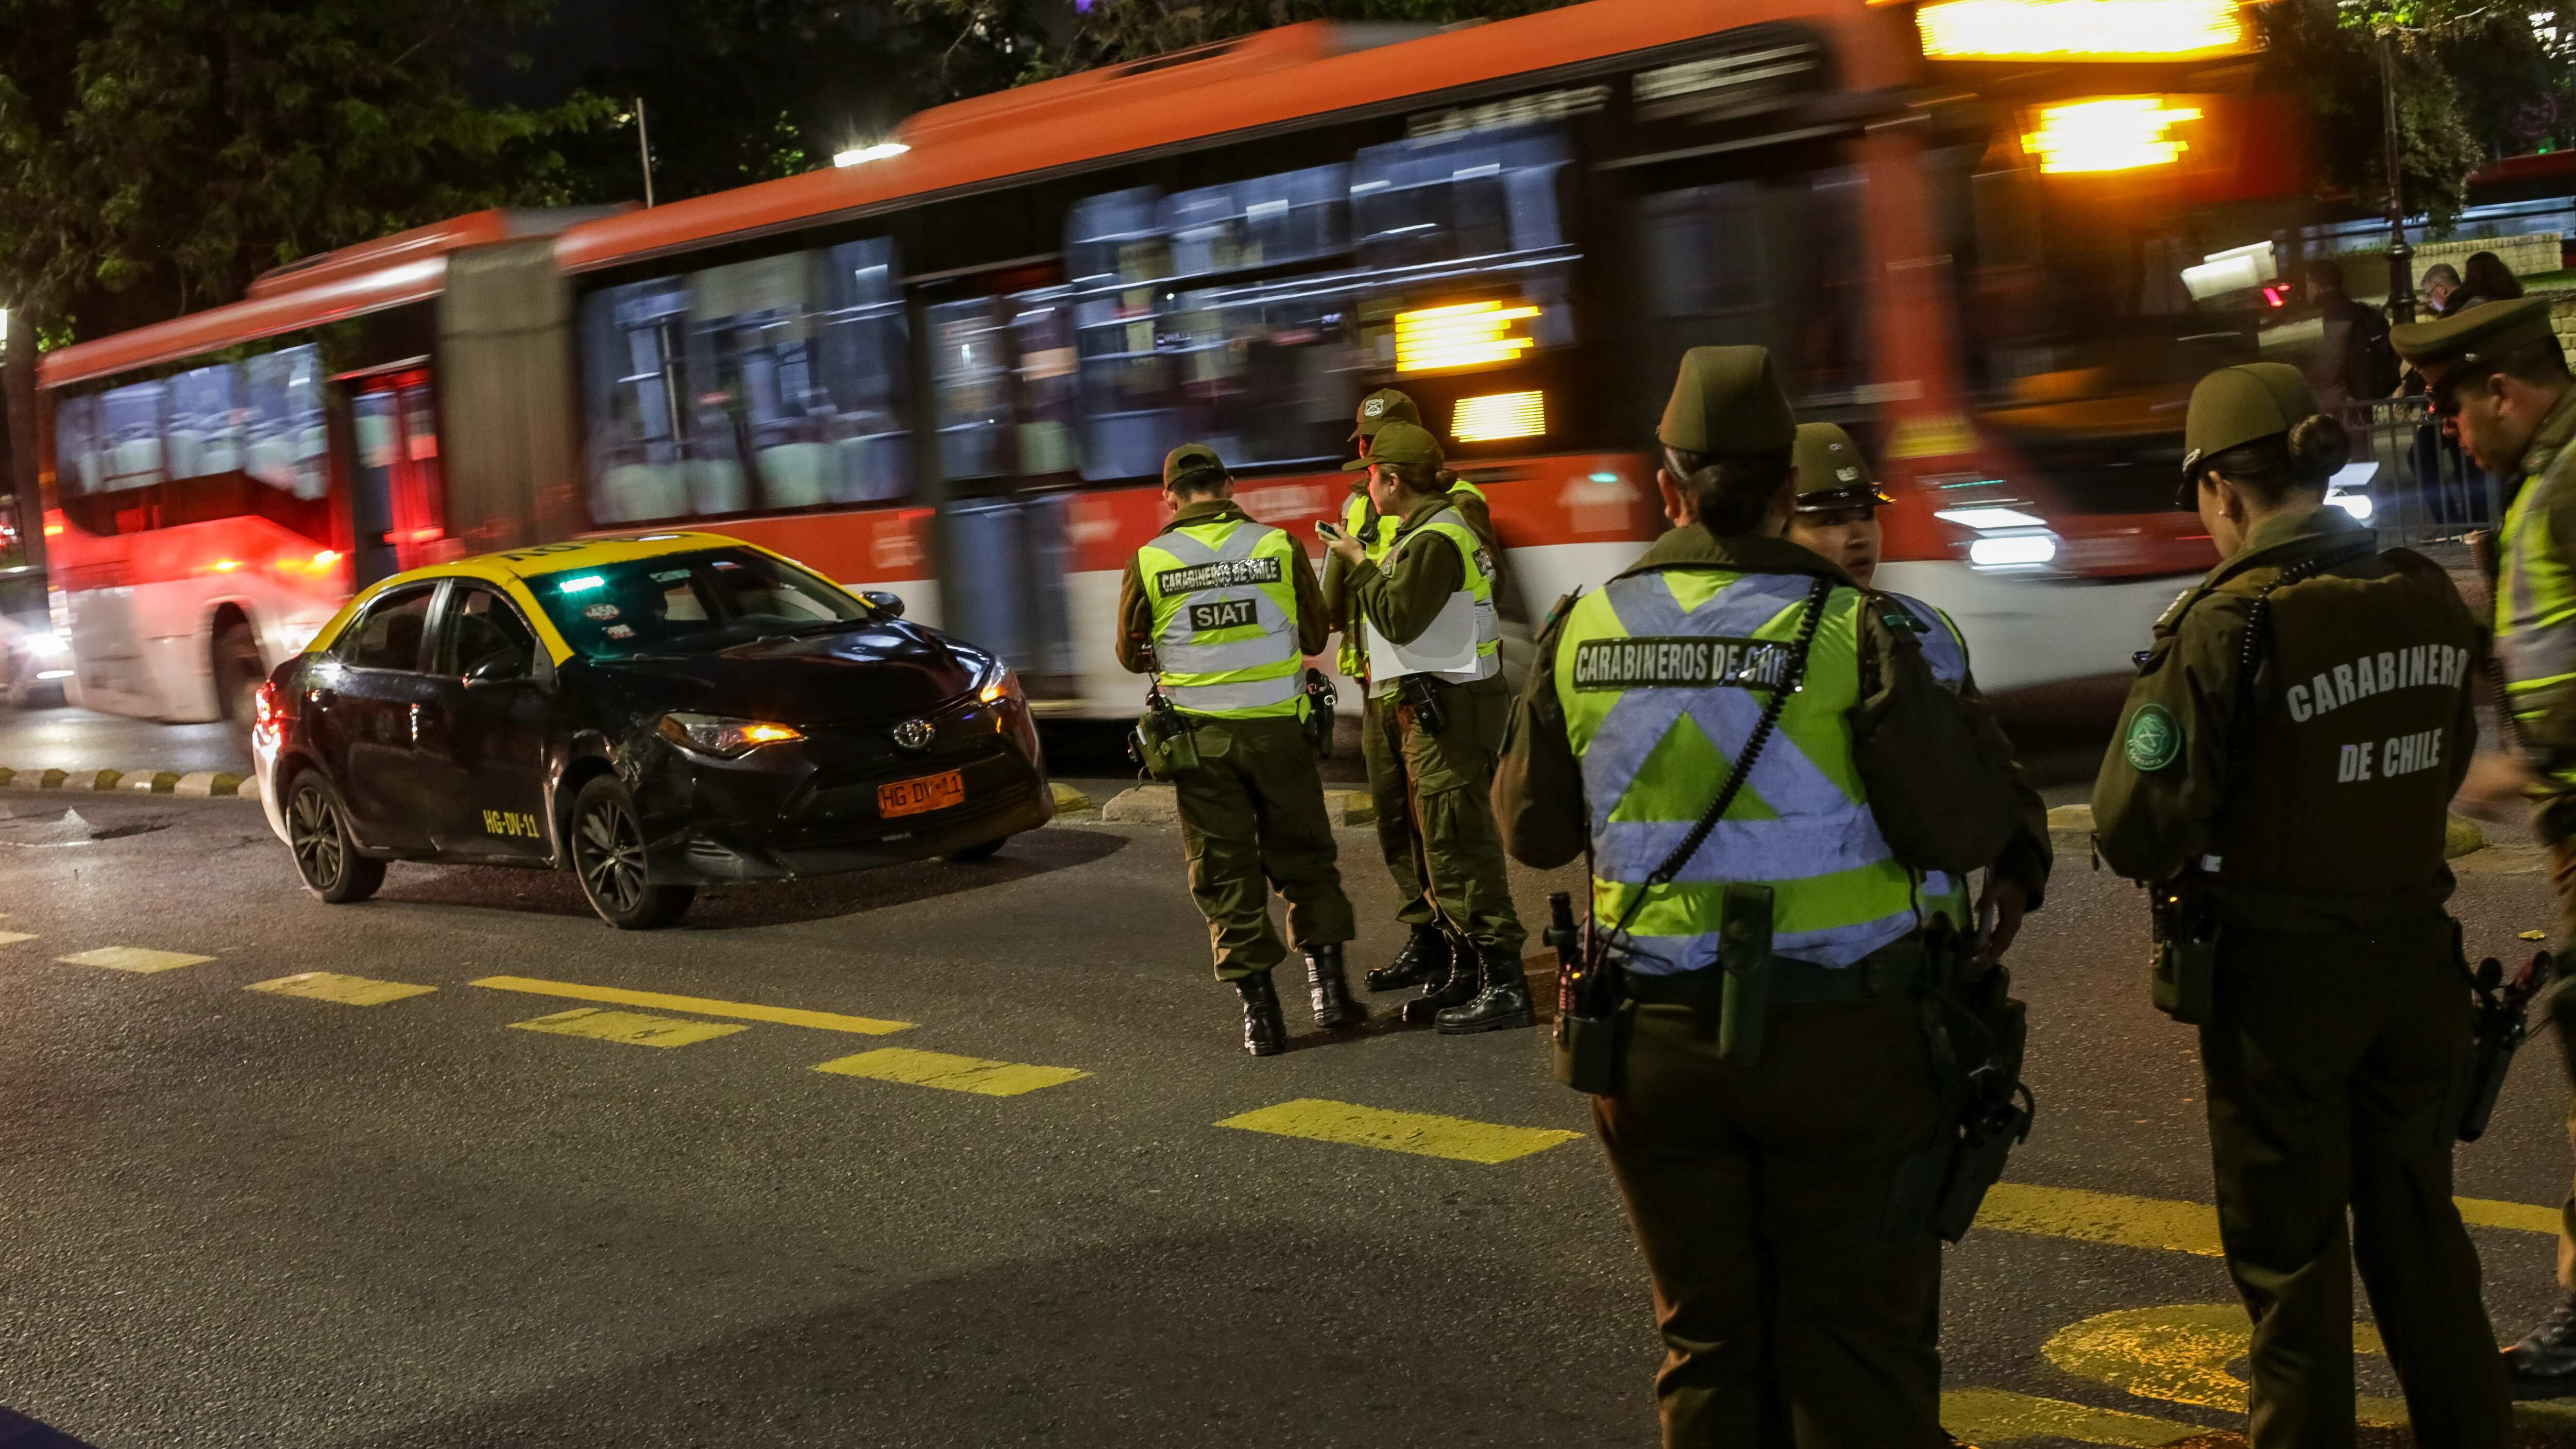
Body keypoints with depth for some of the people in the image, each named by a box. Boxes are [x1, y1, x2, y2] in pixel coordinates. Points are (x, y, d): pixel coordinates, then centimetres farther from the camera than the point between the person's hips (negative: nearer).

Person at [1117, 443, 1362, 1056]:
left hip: (1201, 734, 0)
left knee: (1225, 873, 7)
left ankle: (1259, 1010, 7)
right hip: (1277, 727, 0)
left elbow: (1132, 654, 7)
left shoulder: (1149, 562, -5)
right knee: (1303, 857, 16)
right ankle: (1328, 981, 14)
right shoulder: (1279, 546, -4)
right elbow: (1314, 636, 7)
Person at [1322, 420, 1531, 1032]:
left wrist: (1359, 563, -8)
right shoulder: (1434, 530, 17)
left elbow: (1398, 618, -20)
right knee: (1438, 847, 15)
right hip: (1432, 706, 11)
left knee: (1458, 846, -11)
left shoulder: (1435, 540, -16)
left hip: (1450, 709, -11)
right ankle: (1464, 971, 23)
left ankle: (1503, 985, -9)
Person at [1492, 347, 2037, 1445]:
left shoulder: (1584, 633, -1)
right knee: (1857, 1342, 7)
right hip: (1844, 1037, -3)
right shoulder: (1851, 629, -12)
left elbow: (1532, 831, 8)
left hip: (1656, 1043, 3)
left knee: (1707, 1342, 15)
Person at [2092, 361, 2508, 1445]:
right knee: (2418, 1234, 21)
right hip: (2413, 954, 6)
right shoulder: (2430, 599, -2)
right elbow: (2440, 773, 11)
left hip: (2279, 974, -5)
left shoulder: (2229, 625, -20)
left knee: (2291, 1255, 10)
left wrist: (2182, 865, 1)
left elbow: (2134, 829, -21)